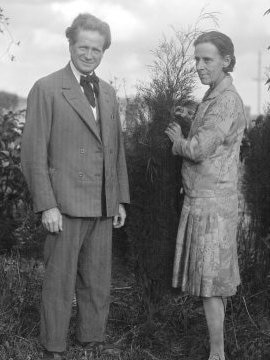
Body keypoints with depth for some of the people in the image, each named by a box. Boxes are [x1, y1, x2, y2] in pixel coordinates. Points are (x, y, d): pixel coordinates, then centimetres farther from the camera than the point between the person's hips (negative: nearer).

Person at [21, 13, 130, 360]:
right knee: (60, 280, 2)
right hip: (66, 204, -6)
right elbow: (34, 152, -9)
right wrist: (47, 205, -14)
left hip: (102, 207, 6)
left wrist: (120, 199, 13)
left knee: (97, 280, 12)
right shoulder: (46, 89, -6)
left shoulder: (107, 93, 14)